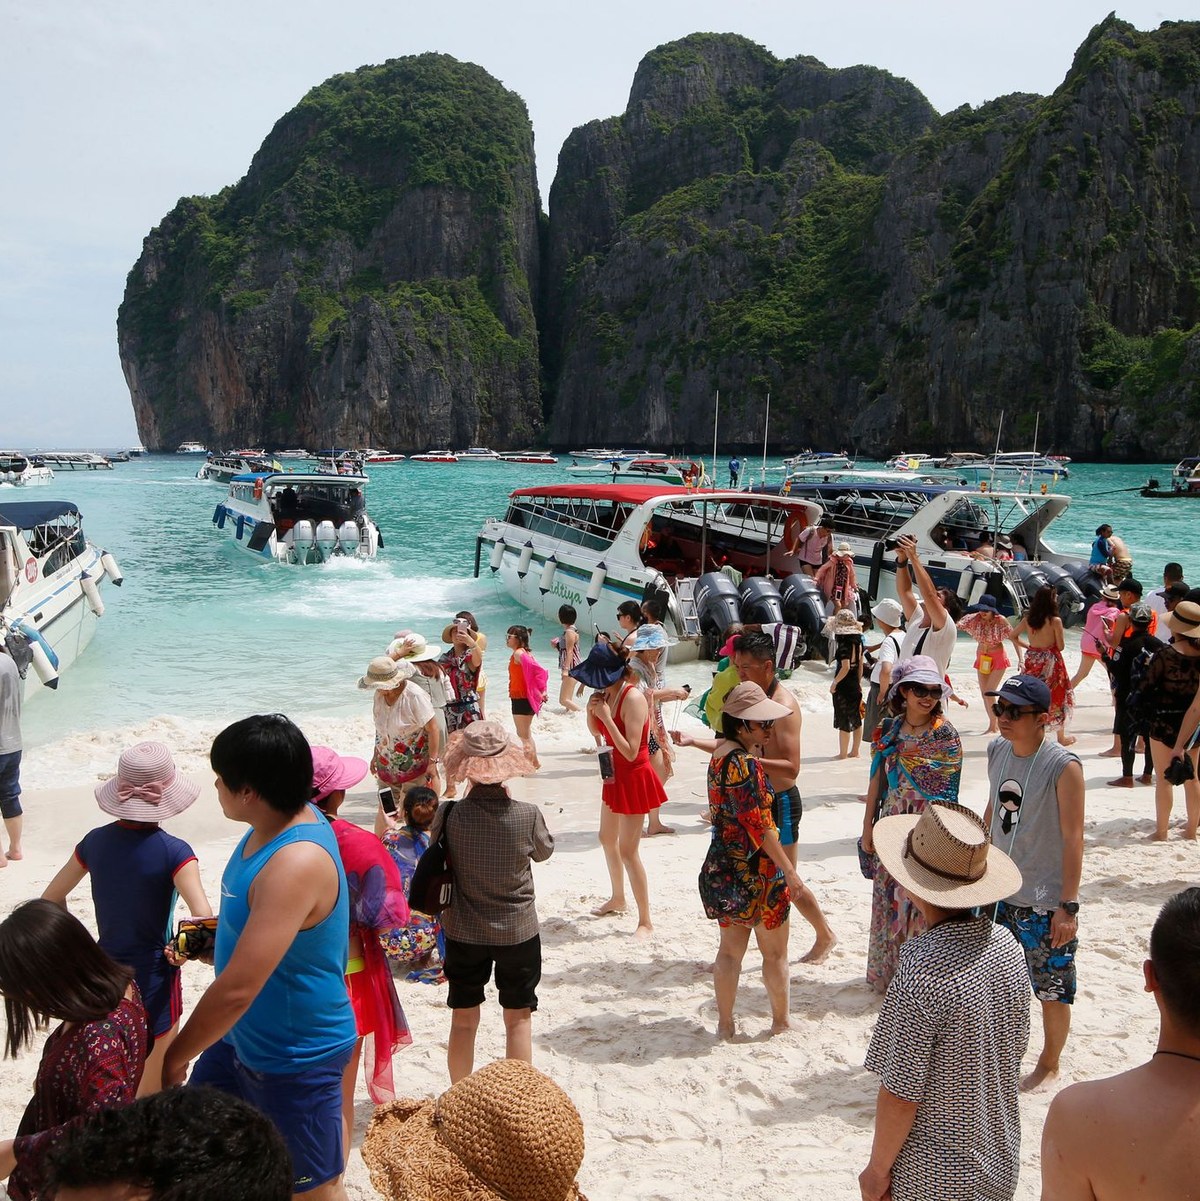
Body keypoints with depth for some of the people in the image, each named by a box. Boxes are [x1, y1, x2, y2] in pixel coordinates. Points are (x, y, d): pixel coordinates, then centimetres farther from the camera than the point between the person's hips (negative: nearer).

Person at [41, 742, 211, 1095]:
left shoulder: (96, 841, -4)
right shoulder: (173, 851, -20)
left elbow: (51, 899, 8)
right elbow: (203, 920, -29)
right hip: (154, 978, -5)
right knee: (153, 1093, 11)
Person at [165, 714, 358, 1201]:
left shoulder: (296, 864, -36)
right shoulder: (279, 822, -6)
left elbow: (237, 989, -34)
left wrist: (174, 1058, -22)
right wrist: (213, 938, 5)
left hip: (295, 1058, -9)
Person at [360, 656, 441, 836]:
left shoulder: (414, 696, -21)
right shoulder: (379, 694, 0)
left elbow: (433, 728, -19)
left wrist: (433, 762, -20)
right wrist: (375, 755, 18)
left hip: (415, 766, -6)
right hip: (387, 765, 6)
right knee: (383, 807, 7)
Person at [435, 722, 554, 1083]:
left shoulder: (449, 816, -18)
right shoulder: (527, 814, -19)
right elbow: (545, 850, 2)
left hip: (463, 932, 1)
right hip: (517, 931, -1)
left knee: (463, 1019, 16)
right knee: (518, 1018, 14)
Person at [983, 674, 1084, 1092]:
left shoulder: (1063, 766, -18)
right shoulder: (997, 750, 1)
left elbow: (1073, 838, -17)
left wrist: (1068, 906, -18)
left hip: (1045, 902, -6)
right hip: (998, 892, 6)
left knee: (1052, 989, 8)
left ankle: (1049, 1064, 29)